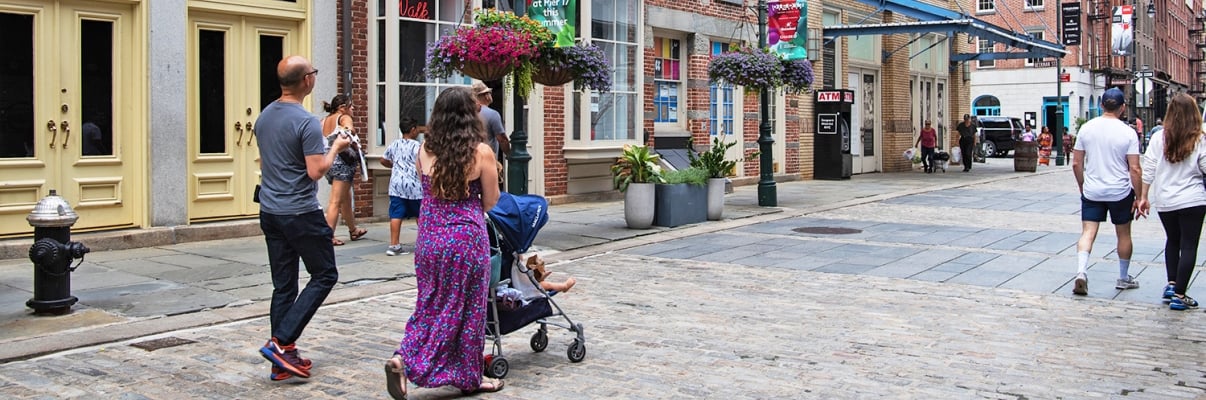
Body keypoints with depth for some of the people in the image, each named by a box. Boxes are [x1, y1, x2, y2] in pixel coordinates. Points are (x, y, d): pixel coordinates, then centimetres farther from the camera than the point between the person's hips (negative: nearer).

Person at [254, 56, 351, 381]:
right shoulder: (306, 122, -16)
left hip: (270, 212, 8)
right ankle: (281, 342, -3)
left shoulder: (264, 117, 10)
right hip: (301, 213, -8)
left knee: (283, 285, 10)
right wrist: (336, 147, -4)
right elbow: (316, 171, -18)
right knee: (324, 275, 5)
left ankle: (284, 358, 12)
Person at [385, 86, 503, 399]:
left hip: (429, 236, 4)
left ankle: (403, 359, -4)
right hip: (466, 237, -4)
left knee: (430, 304, 16)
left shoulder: (425, 149, 2)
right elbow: (490, 202, -1)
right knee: (465, 308, 8)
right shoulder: (481, 152, -10)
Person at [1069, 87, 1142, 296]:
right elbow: (1134, 169, -11)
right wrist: (1139, 197, -3)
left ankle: (1081, 272, -21)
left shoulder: (1087, 128, -1)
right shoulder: (1128, 132, -9)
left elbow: (1076, 164, 3)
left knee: (1088, 233, 0)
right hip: (1120, 192, -1)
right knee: (1123, 234, 14)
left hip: (1091, 192, 1)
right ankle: (1123, 278, 27)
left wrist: (1082, 187, 16)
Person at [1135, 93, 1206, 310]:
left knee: (1172, 241, 23)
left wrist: (1143, 197, 4)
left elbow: (1148, 169, -2)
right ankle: (1179, 295, 1)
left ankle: (1171, 284, 18)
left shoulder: (1158, 138, -3)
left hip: (1164, 202, 3)